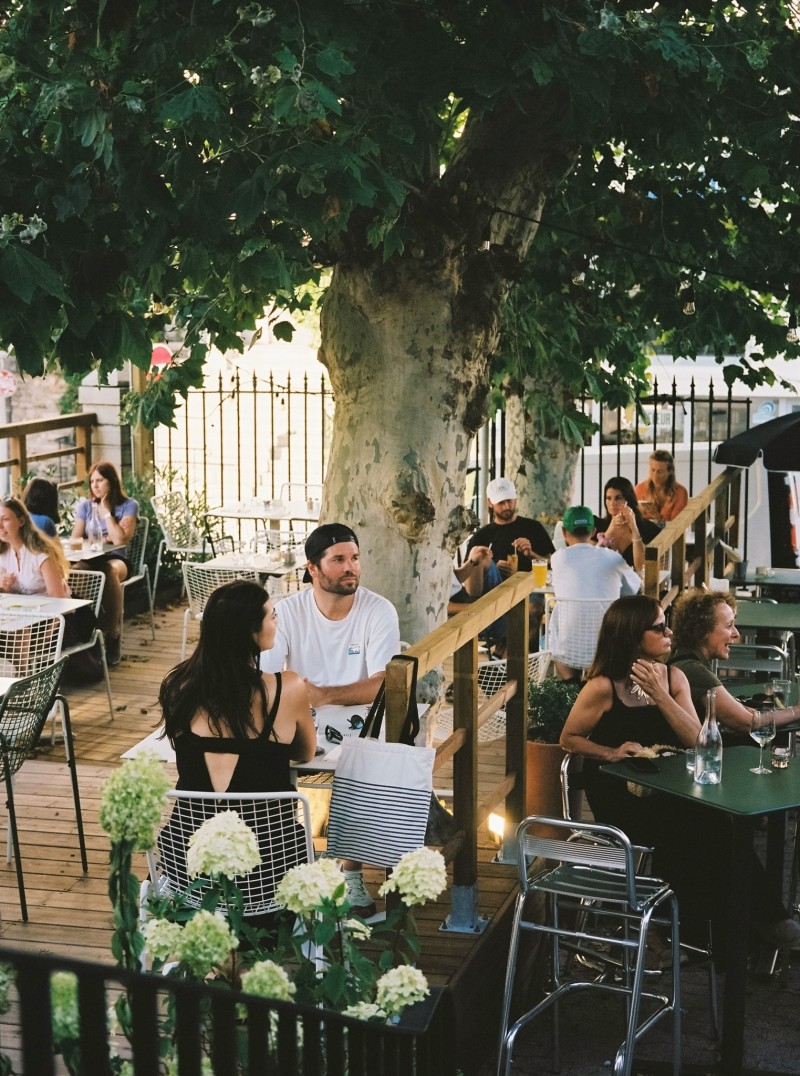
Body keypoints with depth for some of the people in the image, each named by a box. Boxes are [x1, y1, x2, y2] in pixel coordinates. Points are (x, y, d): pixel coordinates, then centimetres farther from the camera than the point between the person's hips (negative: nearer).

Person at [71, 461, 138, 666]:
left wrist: (106, 511, -6)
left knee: (110, 571, -41)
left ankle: (112, 637, -34)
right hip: (89, 559, 3)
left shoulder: (129, 505, 3)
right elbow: (75, 539, 10)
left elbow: (120, 539, -11)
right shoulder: (85, 505, 15)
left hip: (116, 559, -2)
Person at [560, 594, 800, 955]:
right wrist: (612, 753, -17)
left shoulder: (673, 678, 4)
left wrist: (660, 695, -16)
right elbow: (569, 738, -1)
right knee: (691, 833, -28)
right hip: (618, 797, -4)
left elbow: (696, 740, -5)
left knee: (713, 825, -27)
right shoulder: (603, 687, -10)